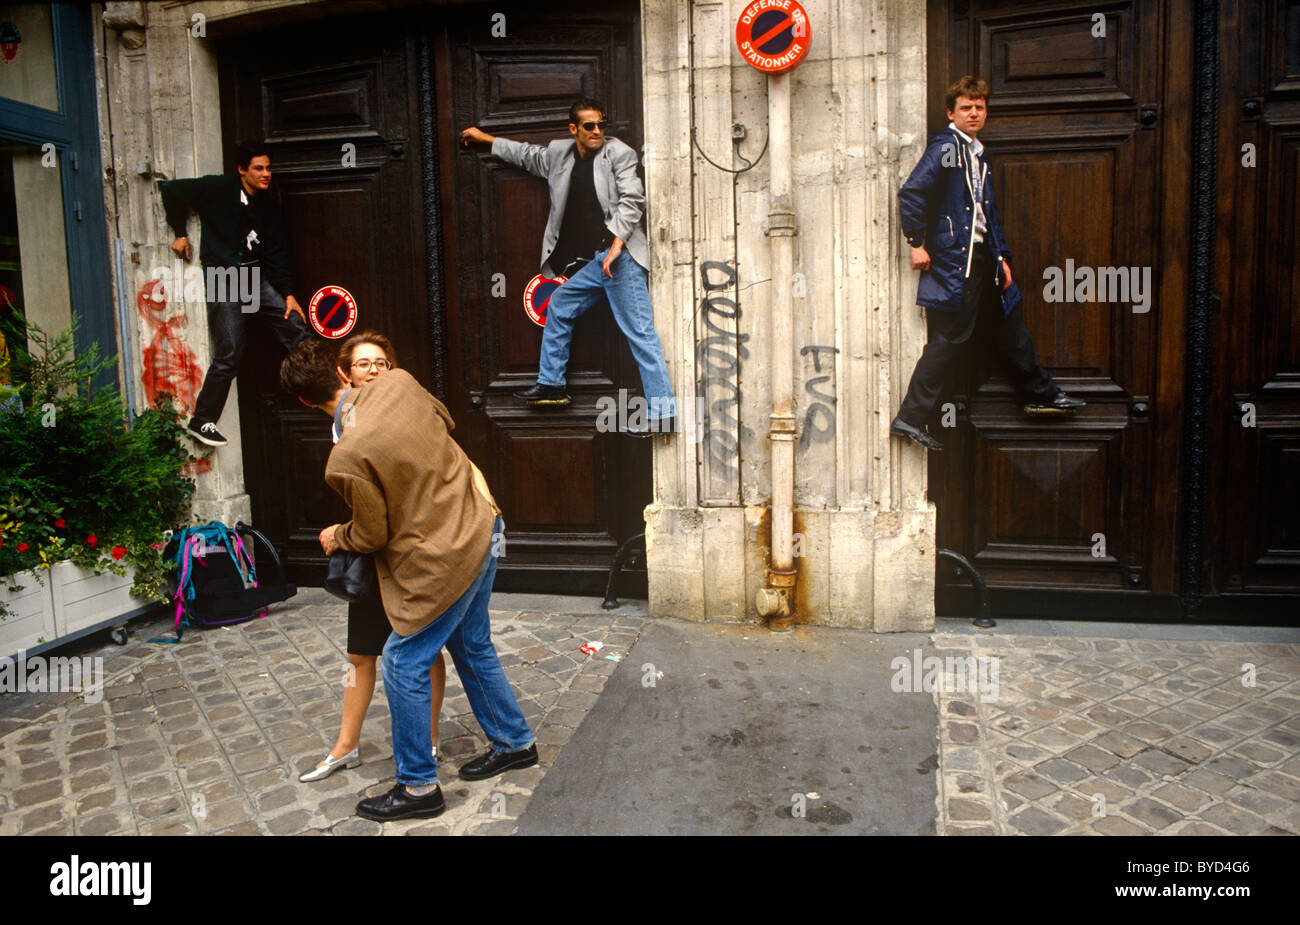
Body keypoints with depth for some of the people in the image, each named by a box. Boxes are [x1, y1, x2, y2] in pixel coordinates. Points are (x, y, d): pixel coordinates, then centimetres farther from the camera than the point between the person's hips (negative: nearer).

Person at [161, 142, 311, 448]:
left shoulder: (266, 206, 13)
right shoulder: (219, 189, -4)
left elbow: (277, 252, 12)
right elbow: (171, 190, 5)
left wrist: (288, 293, 4)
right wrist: (180, 233, 6)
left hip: (257, 278, 6)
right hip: (224, 279, -6)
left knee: (298, 329, -4)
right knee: (229, 353, -11)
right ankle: (201, 421, 1)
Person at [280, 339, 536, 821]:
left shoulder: (346, 461, -24)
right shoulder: (398, 383, -6)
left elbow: (372, 536, -9)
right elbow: (445, 420, 14)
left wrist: (335, 537, 11)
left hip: (442, 560, -9)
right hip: (480, 527, 9)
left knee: (404, 666, 6)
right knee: (473, 648, 23)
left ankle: (418, 786, 20)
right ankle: (514, 742, 39)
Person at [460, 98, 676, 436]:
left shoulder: (617, 152, -2)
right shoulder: (559, 154, 18)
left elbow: (632, 199, -12)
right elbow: (526, 154, 35)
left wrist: (616, 245, -22)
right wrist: (484, 138, 41)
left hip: (620, 255, -8)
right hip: (592, 260, 8)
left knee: (640, 332, -12)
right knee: (558, 308, 17)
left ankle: (662, 411, -12)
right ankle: (551, 386, 30)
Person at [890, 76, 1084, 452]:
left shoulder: (978, 154, 20)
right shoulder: (945, 146, -8)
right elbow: (911, 194, -18)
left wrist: (1002, 256, 14)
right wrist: (917, 244, -16)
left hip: (981, 257, 9)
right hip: (954, 258, -9)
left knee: (1007, 326, 17)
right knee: (950, 339, -10)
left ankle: (1040, 394, 32)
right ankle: (911, 418, -6)